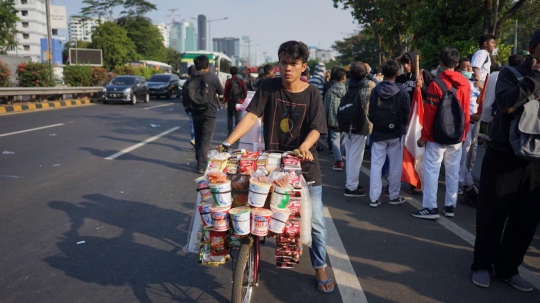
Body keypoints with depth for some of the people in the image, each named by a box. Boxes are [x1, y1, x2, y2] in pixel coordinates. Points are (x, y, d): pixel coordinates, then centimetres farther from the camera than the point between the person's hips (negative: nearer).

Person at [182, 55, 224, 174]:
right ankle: (202, 165, -7)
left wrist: (188, 107, 17)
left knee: (198, 138, 17)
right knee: (206, 140, -3)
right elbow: (221, 92, 3)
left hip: (196, 113, 4)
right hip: (209, 113, -4)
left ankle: (199, 161, 28)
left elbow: (184, 94, 1)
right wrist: (220, 85, 24)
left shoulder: (190, 78, -1)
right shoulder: (213, 77, -9)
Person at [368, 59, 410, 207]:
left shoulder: (375, 90, -7)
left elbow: (371, 113, -2)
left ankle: (374, 198, 4)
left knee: (376, 165, 4)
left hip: (378, 133, 1)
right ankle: (394, 196, 19)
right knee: (395, 166, 10)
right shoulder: (401, 92, -10)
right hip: (396, 133, -1)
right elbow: (406, 113, -3)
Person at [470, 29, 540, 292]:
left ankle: (508, 268, 26)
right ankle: (482, 265, 20)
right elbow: (506, 101, -22)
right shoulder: (511, 74, -1)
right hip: (504, 157, -4)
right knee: (491, 215, 4)